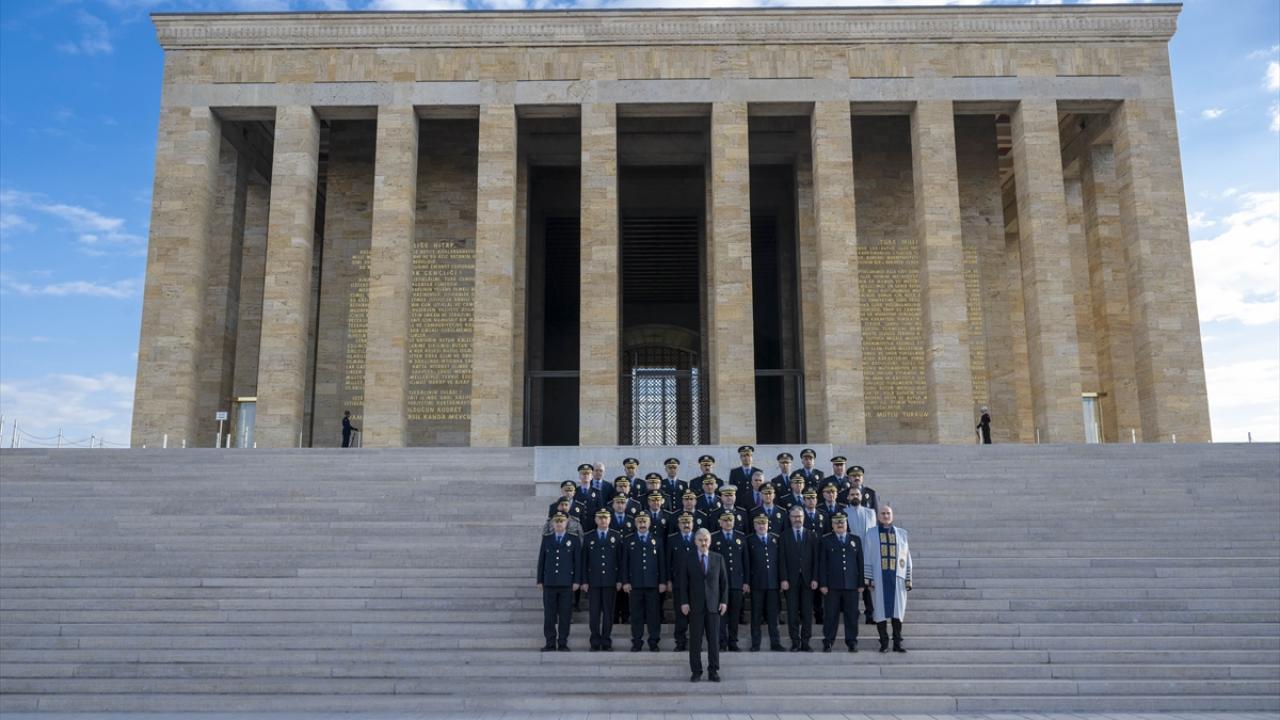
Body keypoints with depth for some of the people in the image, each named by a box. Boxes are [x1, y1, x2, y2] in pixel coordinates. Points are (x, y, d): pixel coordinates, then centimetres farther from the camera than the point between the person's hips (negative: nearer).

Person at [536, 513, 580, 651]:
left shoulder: (573, 540, 5)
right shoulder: (546, 539, 10)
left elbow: (577, 562, 3)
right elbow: (541, 560, 10)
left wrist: (576, 581, -3)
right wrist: (540, 580, 5)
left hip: (566, 583, -1)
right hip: (549, 583, 1)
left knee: (565, 615, 0)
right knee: (549, 615, 1)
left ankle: (563, 643, 7)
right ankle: (550, 643, 8)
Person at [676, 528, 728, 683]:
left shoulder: (718, 559, 7)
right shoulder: (688, 560, 2)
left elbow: (724, 581, 8)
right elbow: (683, 582, 2)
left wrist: (724, 601, 0)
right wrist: (684, 602, -5)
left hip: (714, 605, 1)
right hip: (695, 605, -1)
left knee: (714, 639, 3)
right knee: (695, 640, 1)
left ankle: (713, 671, 11)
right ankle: (696, 671, 9)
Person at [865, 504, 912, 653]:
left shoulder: (902, 533, 11)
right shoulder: (871, 533, 5)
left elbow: (907, 557, 10)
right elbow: (867, 557, 3)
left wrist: (908, 579, 4)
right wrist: (868, 578, -5)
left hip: (897, 578, 1)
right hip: (879, 578, -1)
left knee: (898, 610, 1)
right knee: (881, 611, 0)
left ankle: (898, 643, 9)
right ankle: (884, 643, 8)